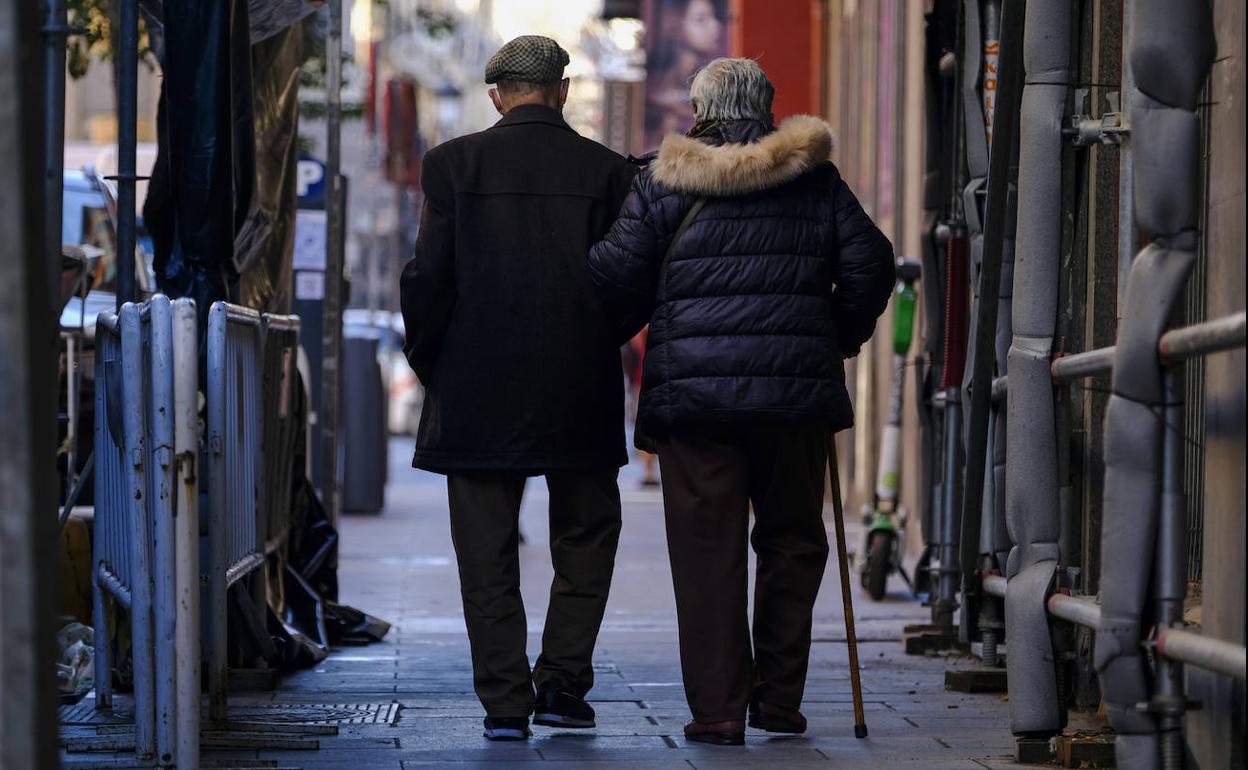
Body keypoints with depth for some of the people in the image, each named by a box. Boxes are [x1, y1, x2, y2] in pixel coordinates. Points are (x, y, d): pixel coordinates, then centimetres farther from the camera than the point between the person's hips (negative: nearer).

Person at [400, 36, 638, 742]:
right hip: (581, 393, 1)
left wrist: (429, 364, 9)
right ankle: (563, 685, 9)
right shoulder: (608, 171, 0)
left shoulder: (454, 163, -2)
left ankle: (506, 703, 2)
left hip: (477, 392, -1)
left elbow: (429, 277, -5)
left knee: (488, 553, 5)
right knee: (587, 537, 16)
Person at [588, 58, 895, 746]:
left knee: (707, 547, 2)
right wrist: (840, 340, 20)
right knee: (791, 539, 13)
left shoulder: (662, 180, 2)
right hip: (796, 384, 2)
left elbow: (617, 273, -2)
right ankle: (778, 699, 13)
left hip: (692, 385, -1)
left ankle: (718, 707, -1)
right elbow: (868, 263, 5)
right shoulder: (815, 178, 7)